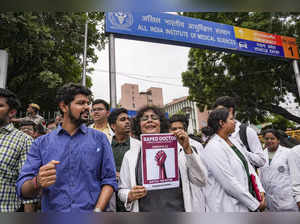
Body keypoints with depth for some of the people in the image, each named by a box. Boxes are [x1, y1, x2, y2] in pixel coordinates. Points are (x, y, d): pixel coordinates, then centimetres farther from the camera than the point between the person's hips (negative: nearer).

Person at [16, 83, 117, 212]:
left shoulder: (99, 138, -3)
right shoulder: (41, 143, -2)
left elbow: (109, 180, -5)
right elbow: (23, 190, -5)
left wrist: (98, 210, -18)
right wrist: (37, 183, -26)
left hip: (90, 210, 0)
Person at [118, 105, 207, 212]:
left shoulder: (177, 149, -4)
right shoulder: (130, 155, 0)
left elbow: (201, 181, -7)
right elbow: (122, 190, 6)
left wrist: (187, 149, -15)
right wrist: (130, 196, -15)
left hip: (178, 209, 0)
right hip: (145, 210, 1)